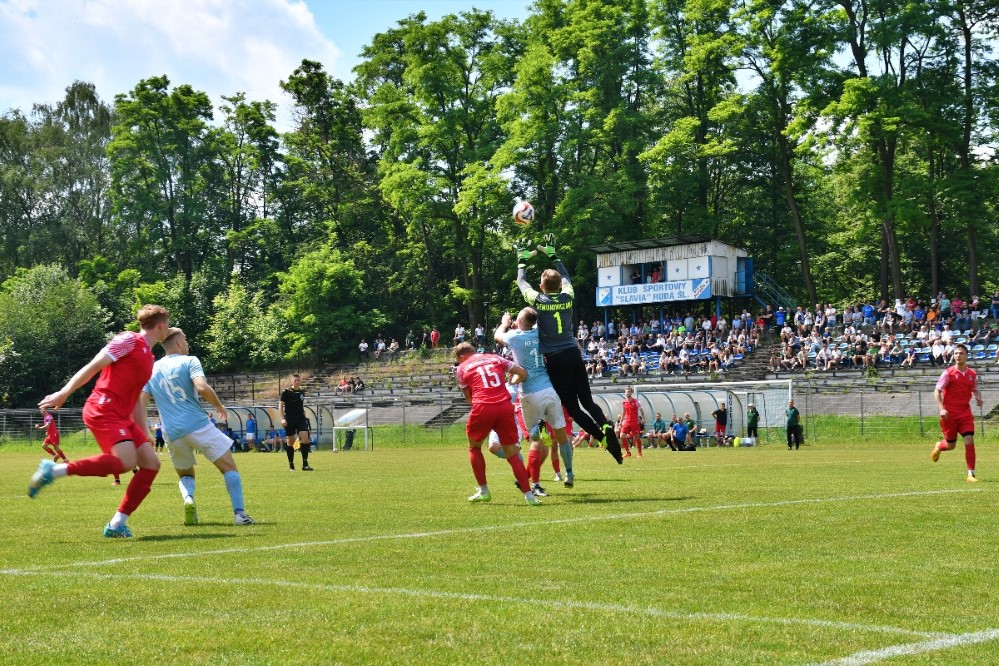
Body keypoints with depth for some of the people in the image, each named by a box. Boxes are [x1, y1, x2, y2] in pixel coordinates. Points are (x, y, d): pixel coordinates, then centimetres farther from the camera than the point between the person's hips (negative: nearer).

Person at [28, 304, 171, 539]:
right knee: (126, 461, -28)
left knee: (151, 463, -2)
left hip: (122, 417, 9)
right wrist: (64, 393, -17)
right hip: (103, 410, -9)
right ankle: (55, 470, -19)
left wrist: (144, 432, 26)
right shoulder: (129, 340, -4)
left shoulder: (148, 356, 22)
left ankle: (117, 523, -2)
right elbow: (93, 366, -10)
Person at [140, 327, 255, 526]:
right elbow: (202, 388, -16)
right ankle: (239, 512, -10)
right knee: (229, 467, 4)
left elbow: (141, 404, 10)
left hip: (172, 433, 5)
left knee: (186, 475, 24)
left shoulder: (151, 370, 15)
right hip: (198, 425, -5)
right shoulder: (189, 361, 1)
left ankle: (188, 499, -9)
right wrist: (219, 406, 0)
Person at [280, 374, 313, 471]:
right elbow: (280, 405, -4)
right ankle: (291, 464, 18)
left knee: (305, 438, -14)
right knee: (290, 441, 5)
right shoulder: (286, 392, -4)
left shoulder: (302, 392, 10)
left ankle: (305, 464, -13)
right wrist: (282, 418, -13)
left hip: (301, 418, 3)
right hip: (289, 419, -3)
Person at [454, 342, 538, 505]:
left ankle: (483, 490, 21)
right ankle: (529, 495, 0)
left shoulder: (462, 368, 13)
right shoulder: (495, 358, 19)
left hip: (483, 408, -2)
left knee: (474, 447, 22)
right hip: (505, 406, 3)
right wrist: (511, 381, 38)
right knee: (512, 452, 9)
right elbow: (523, 373, 18)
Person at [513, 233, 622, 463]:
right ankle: (606, 426, -19)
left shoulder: (538, 300, -7)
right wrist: (552, 254, 35)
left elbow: (521, 282, 12)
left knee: (572, 407, -1)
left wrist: (523, 259, 26)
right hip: (574, 354, 4)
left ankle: (602, 437, -19)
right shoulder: (568, 297, 2)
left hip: (555, 359, -4)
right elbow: (565, 276, 24)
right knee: (587, 400, 10)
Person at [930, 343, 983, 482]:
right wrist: (941, 408, -18)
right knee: (950, 445, 8)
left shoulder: (972, 374, 5)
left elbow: (976, 390, 19)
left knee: (969, 441, -13)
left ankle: (971, 473, -8)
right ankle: (938, 446, 45)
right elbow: (937, 391, -6)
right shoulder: (948, 373, -7)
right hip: (949, 413, -2)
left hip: (965, 413, 3)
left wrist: (978, 399, -5)